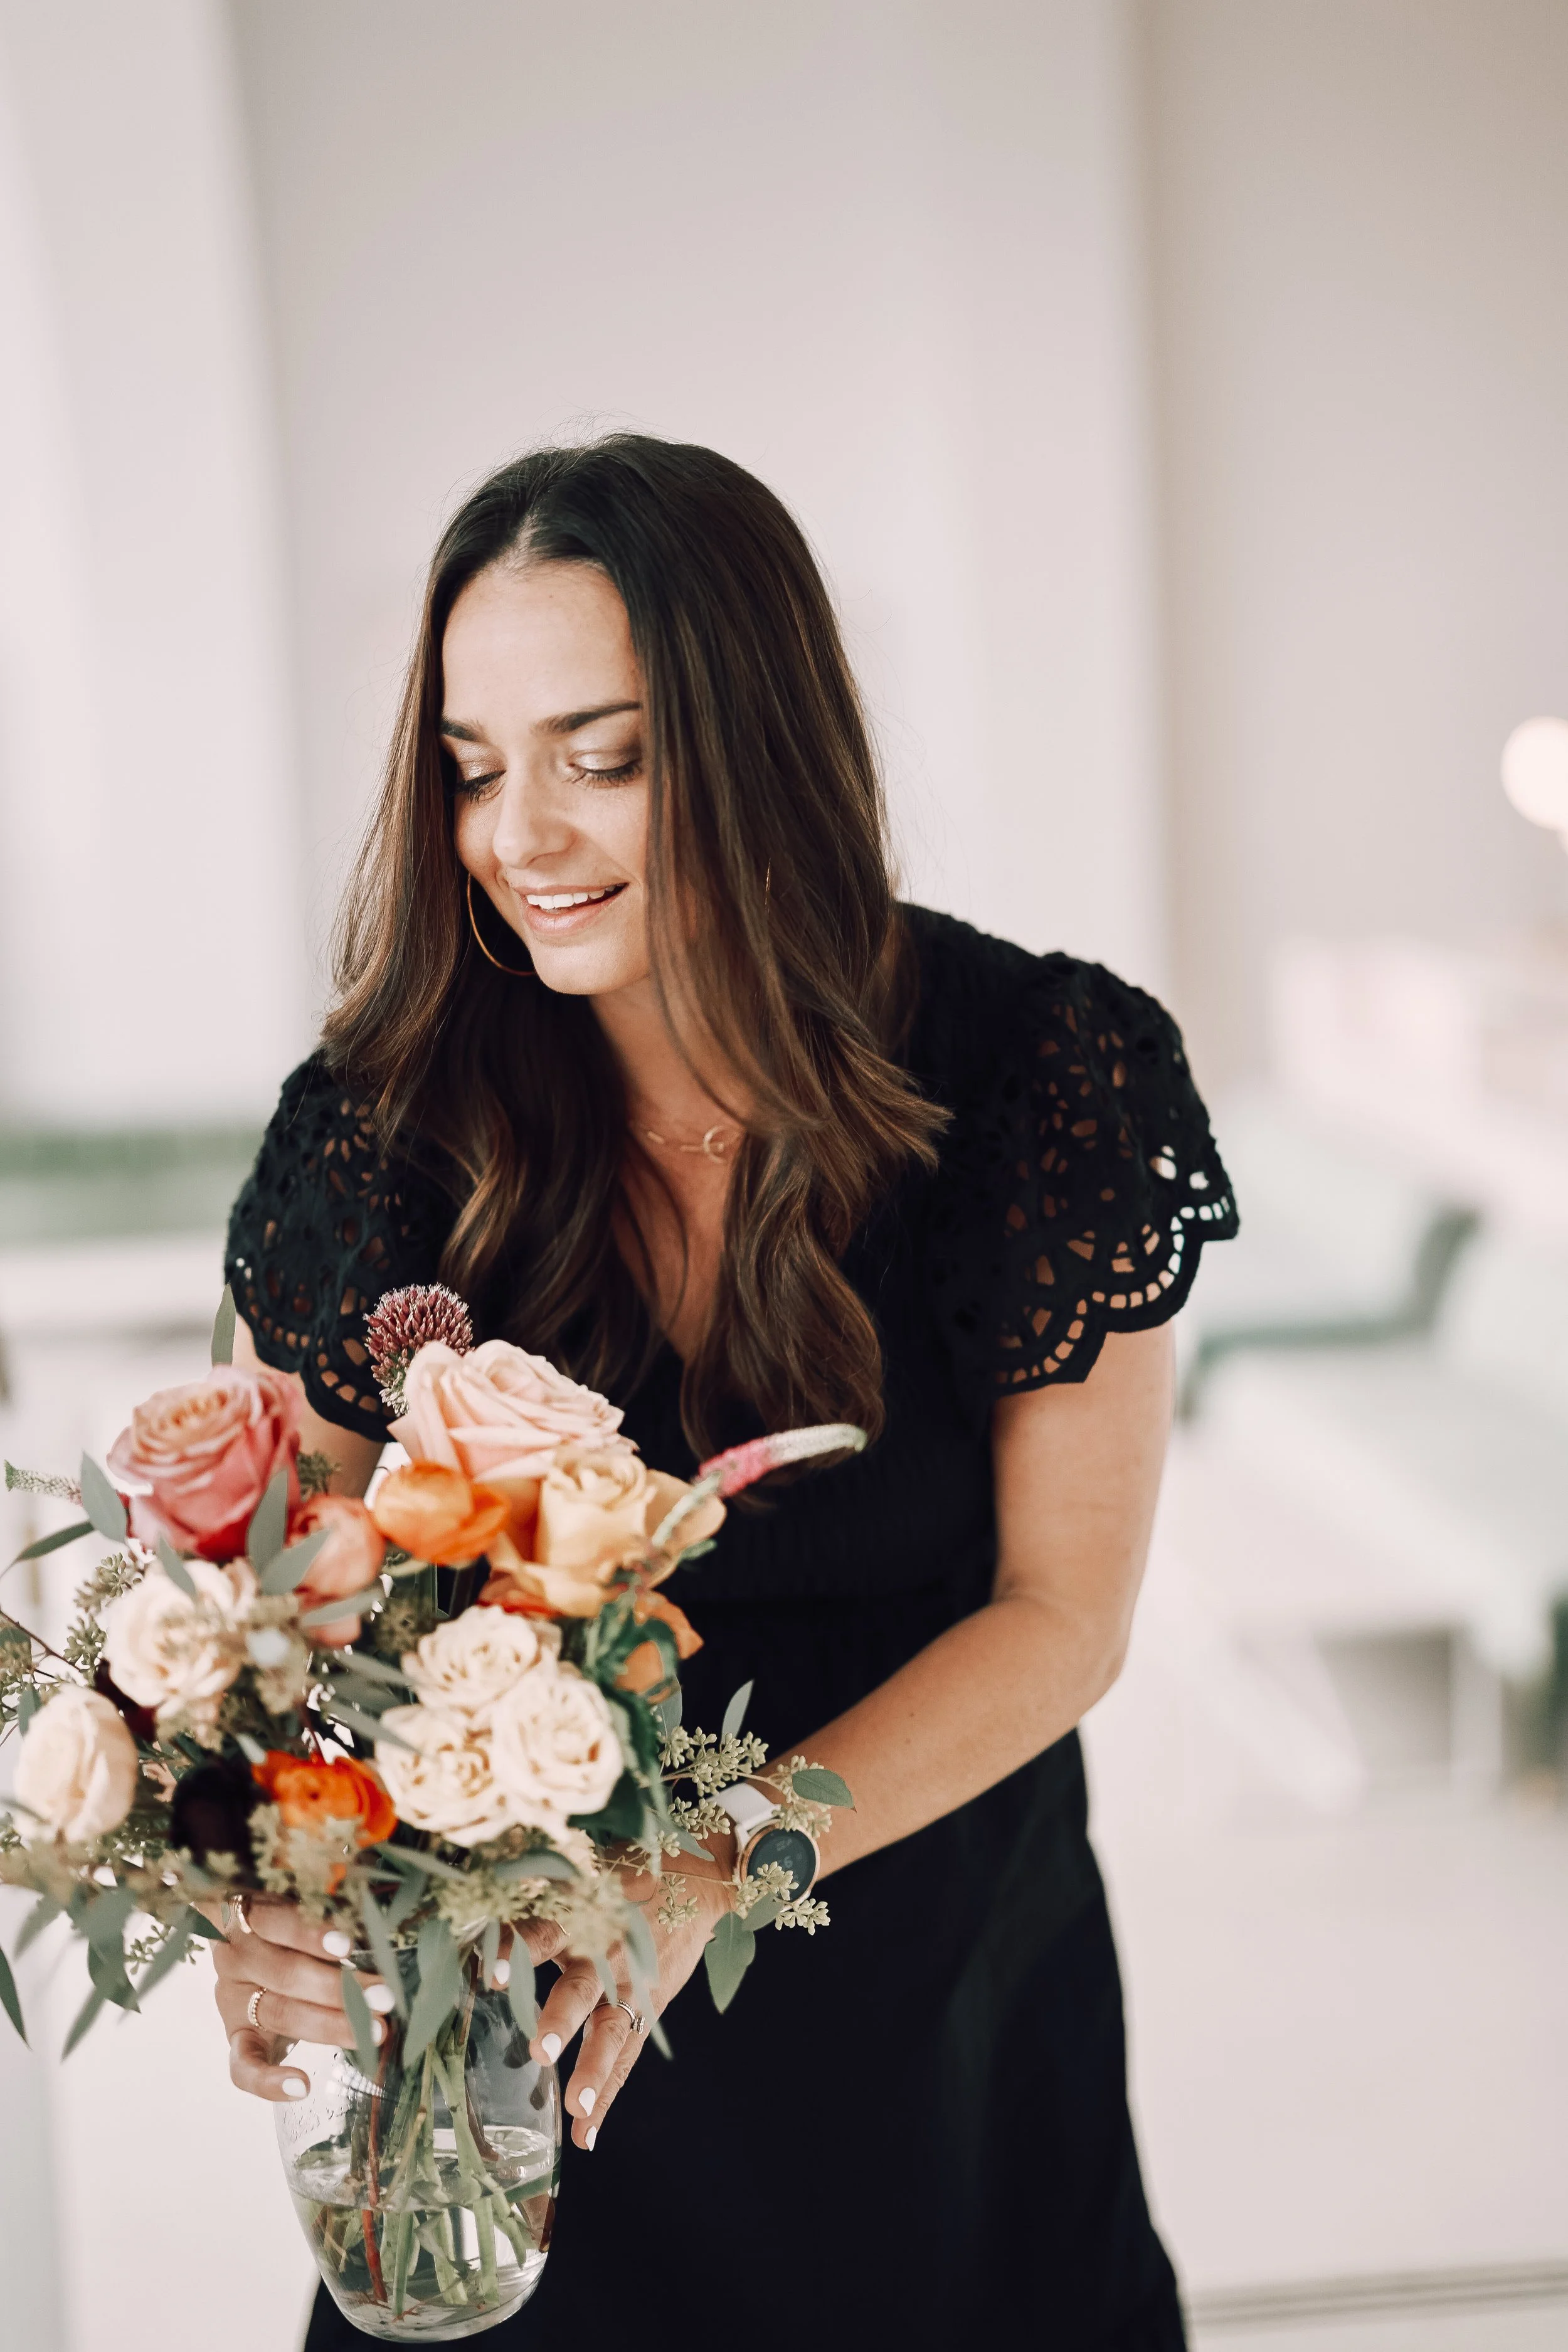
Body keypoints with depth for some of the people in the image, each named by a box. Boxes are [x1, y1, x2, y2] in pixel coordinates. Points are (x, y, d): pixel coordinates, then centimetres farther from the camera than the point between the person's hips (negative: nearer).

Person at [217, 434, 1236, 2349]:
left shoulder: (1053, 1076, -17)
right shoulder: (378, 1127, -14)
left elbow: (1063, 1613, -14)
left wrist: (710, 1866, -27)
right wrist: (274, 1895, -30)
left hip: (938, 1978, 0)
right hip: (513, 2001, 0)